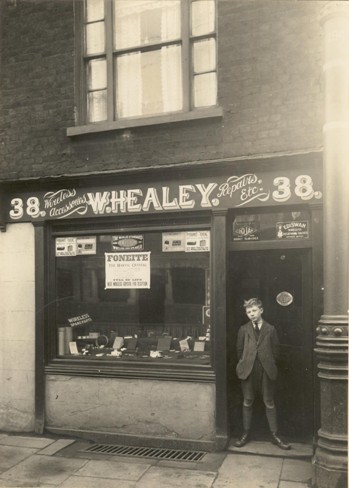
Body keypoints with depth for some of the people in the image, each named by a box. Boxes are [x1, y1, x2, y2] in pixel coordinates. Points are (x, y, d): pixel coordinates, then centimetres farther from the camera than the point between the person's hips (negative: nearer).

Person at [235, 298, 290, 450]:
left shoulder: (270, 329, 2)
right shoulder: (243, 329, 4)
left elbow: (275, 350, 4)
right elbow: (239, 350, 8)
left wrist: (269, 365, 1)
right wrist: (245, 364, 4)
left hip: (266, 370, -1)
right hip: (248, 370, 1)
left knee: (269, 403, 6)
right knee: (247, 402, 9)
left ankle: (275, 435, 16)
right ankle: (245, 434, 20)